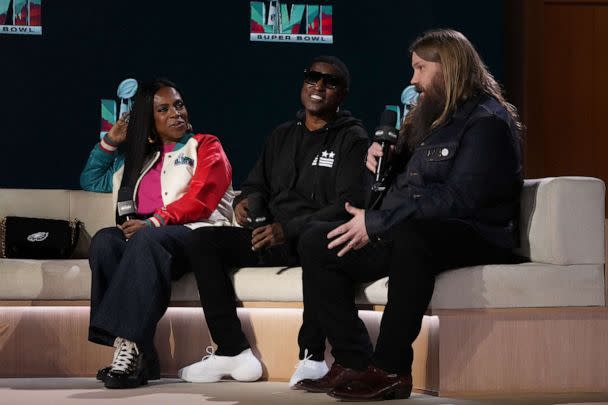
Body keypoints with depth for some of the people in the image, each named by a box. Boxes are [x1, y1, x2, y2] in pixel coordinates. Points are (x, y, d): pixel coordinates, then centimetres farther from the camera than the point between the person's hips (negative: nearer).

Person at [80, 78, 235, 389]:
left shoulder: (206, 147, 15)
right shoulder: (139, 156, 31)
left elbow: (201, 198, -4)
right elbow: (90, 182, 42)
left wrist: (155, 222, -19)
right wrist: (110, 142, 26)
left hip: (193, 232, -5)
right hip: (142, 233, 5)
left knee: (147, 240, -38)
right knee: (104, 240, -30)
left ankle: (130, 345, -50)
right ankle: (136, 354, -42)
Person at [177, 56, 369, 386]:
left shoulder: (352, 139, 0)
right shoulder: (283, 136, 21)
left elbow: (349, 205, -13)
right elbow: (258, 185, 25)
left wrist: (289, 229, -24)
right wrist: (248, 201, -3)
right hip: (272, 239, 7)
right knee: (202, 240, -13)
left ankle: (312, 356, -33)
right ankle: (233, 351, -17)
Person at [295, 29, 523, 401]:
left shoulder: (487, 121, -10)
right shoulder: (427, 117, 18)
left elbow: (457, 199, -23)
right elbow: (400, 187, 27)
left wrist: (375, 223, -23)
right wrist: (381, 163, 3)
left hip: (474, 237, -9)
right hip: (405, 232, 9)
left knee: (408, 234, -39)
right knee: (317, 242, -2)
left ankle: (391, 370, -33)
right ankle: (355, 361, -12)